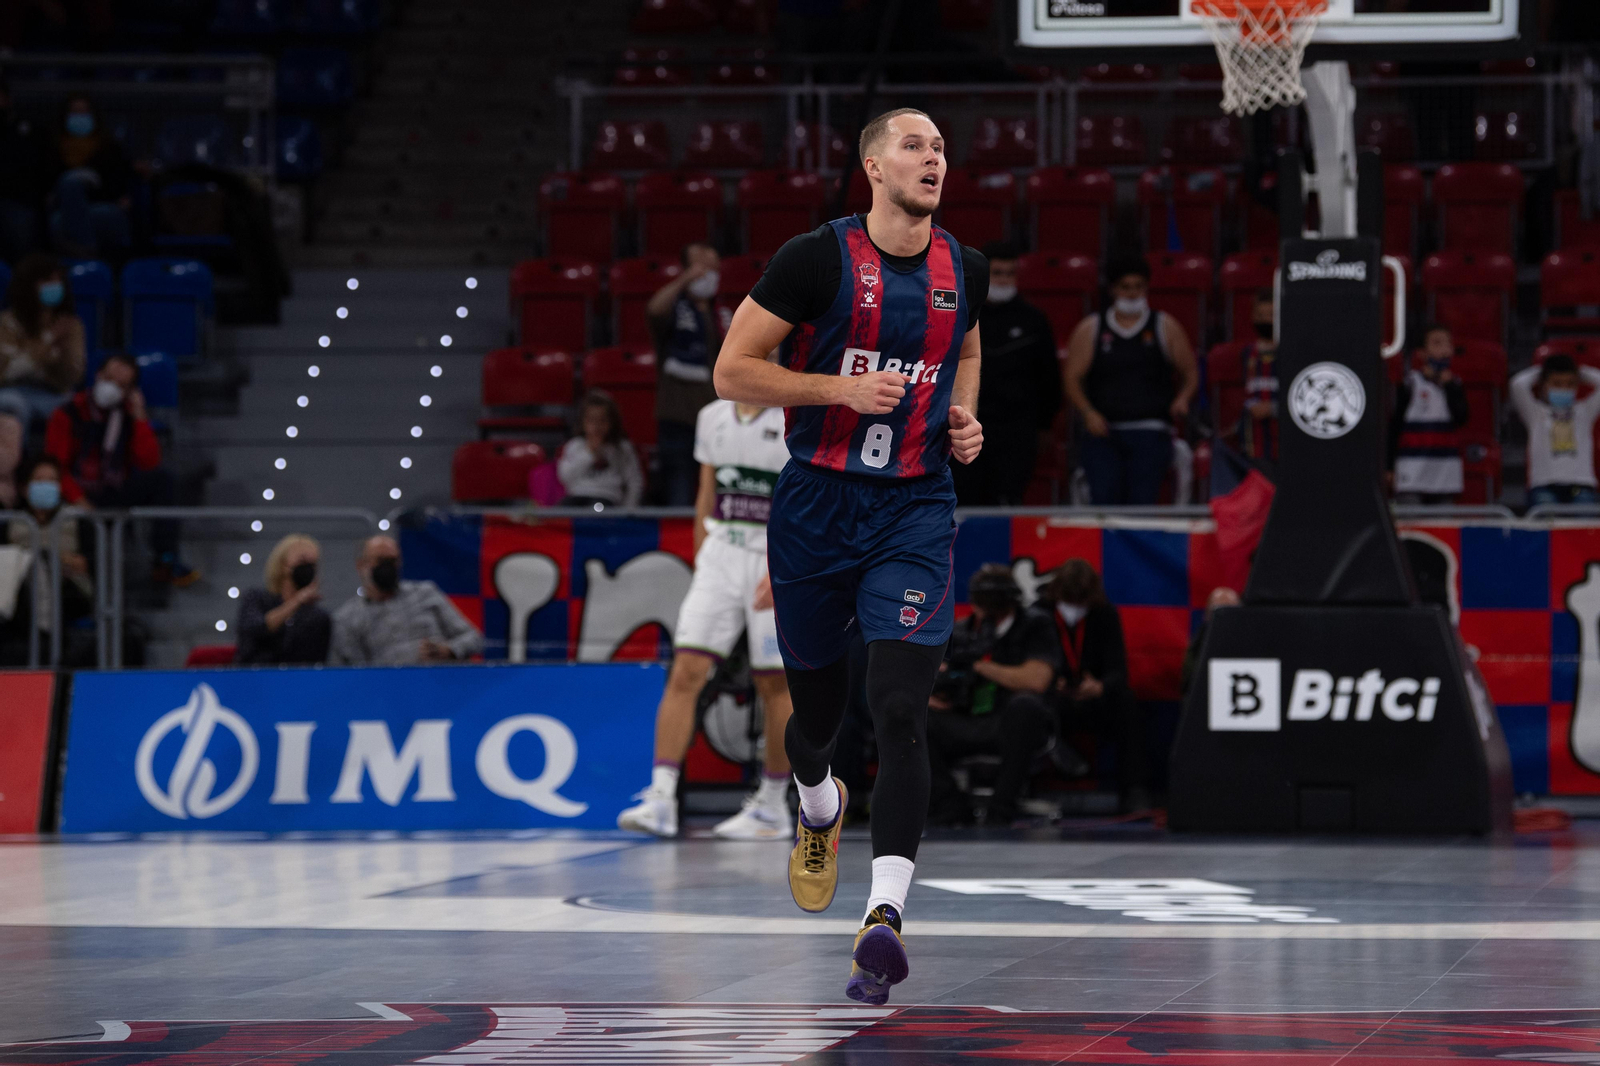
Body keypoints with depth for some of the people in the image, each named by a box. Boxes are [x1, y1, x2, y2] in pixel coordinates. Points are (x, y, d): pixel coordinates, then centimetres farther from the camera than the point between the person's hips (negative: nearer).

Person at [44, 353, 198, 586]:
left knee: (162, 478, -19)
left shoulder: (130, 415, 7)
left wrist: (139, 418, -10)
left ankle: (166, 562, -23)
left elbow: (149, 462, -3)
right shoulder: (68, 415, -5)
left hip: (116, 494, 4)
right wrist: (78, 501, -25)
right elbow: (56, 468, -10)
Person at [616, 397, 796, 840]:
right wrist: (701, 560, 16)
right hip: (721, 552, 4)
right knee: (686, 672, -9)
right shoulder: (713, 417, 12)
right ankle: (661, 797, -13)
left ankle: (773, 805, 14)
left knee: (774, 686, 1)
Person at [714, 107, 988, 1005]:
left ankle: (885, 915, -22)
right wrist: (839, 388, -18)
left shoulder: (965, 269, 4)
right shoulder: (817, 259, -9)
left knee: (901, 711, -16)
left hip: (916, 510, 1)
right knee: (817, 704, 14)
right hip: (819, 502, -1)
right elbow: (732, 371, -8)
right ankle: (819, 809, 50)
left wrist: (965, 419, 7)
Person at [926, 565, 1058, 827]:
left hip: (1013, 727, -4)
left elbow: (1036, 681, -15)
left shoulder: (1035, 625, -1)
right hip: (967, 727, 4)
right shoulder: (960, 633, 11)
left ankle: (1001, 811, -31)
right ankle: (951, 808, -15)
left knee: (1025, 705, -38)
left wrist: (982, 666, -9)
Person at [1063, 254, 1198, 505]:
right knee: (1104, 497, -18)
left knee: (1141, 501, -16)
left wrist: (1183, 398, -4)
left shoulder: (1166, 328, 13)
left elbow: (1190, 372, 17)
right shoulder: (1090, 330, 12)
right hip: (1102, 431, 0)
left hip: (1149, 430, 0)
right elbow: (1073, 378, 9)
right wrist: (1088, 412, -7)